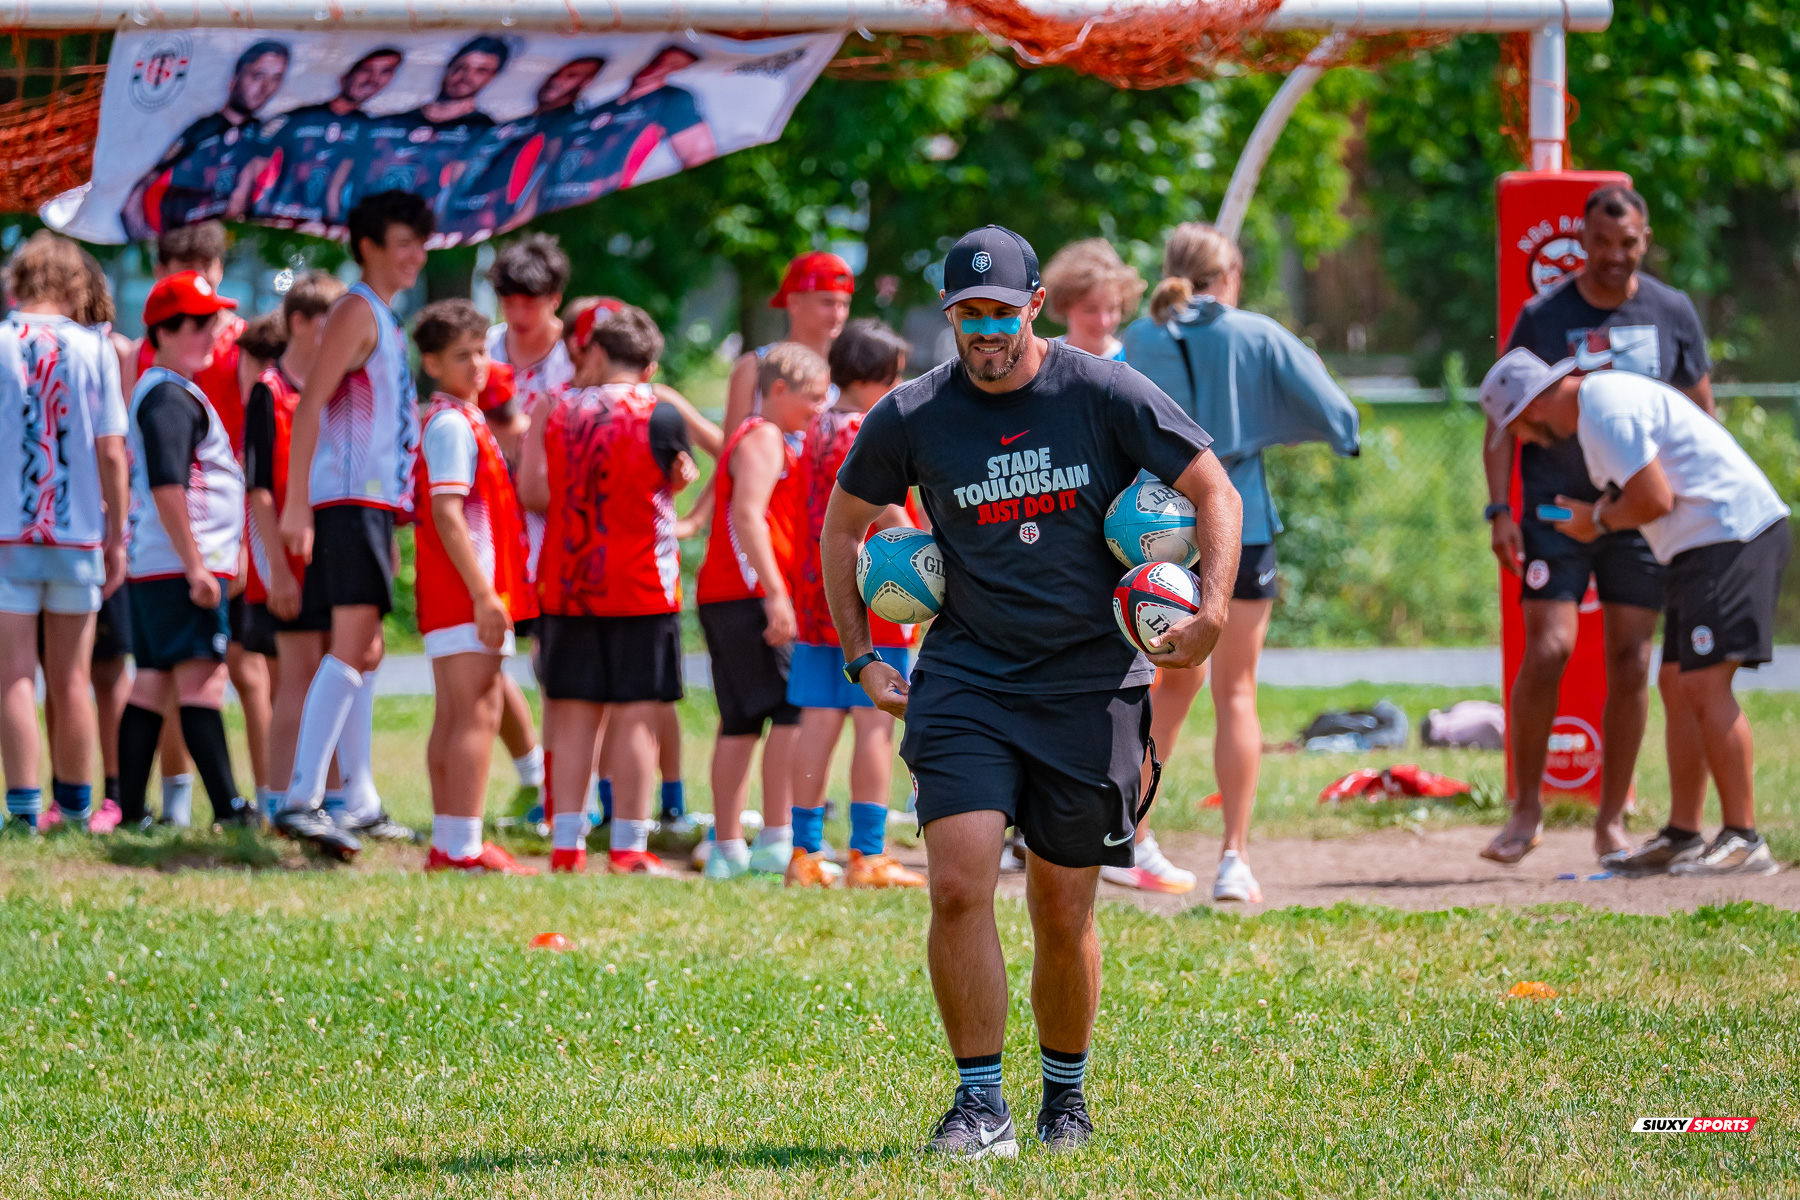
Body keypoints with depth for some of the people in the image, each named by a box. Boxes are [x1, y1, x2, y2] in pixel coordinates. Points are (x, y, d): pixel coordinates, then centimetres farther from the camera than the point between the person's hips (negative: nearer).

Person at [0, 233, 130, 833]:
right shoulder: (94, 349, 0)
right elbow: (112, 453, -1)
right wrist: (117, 538, 7)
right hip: (78, 534, 2)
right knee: (70, 680, 11)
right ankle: (75, 805, 18)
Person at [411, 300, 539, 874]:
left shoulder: (461, 421, 18)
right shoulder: (453, 425, -12)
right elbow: (447, 515, -20)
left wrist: (490, 591, 20)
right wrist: (484, 594, -22)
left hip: (465, 593, 10)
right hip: (464, 590, -10)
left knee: (454, 715, 11)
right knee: (478, 712, -12)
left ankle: (449, 844, 14)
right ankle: (464, 847, -15)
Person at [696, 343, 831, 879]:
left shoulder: (764, 440, 25)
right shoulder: (763, 439, -7)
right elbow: (748, 513, -19)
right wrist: (776, 595, -24)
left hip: (720, 595, 11)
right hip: (750, 594, -11)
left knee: (740, 720, 9)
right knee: (795, 711, -13)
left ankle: (726, 848, 8)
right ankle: (776, 842, -18)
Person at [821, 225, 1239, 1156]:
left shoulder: (1103, 395, -5)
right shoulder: (911, 417, 0)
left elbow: (1215, 493, 0)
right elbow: (843, 526, 15)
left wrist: (1211, 613, -14)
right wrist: (859, 659, 10)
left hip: (1093, 684, -1)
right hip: (965, 680, 1)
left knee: (1063, 914, 5)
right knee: (959, 887, -16)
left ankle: (1066, 1095, 26)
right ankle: (980, 1103, -7)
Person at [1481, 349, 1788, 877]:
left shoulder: (1606, 411, -14)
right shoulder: (1597, 402, 19)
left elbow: (1655, 499, -19)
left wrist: (1598, 521, -2)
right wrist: (1595, 516, 6)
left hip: (1732, 534, -11)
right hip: (1698, 546, 11)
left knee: (1704, 684, -14)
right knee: (1679, 686, 12)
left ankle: (1743, 841, -14)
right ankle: (1682, 836, 17)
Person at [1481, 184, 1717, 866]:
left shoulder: (1672, 313, 5)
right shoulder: (1543, 317, 0)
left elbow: (1700, 419, 12)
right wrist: (1500, 510, -8)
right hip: (1556, 507, -2)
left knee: (1630, 663, 2)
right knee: (1547, 651, -12)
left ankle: (1611, 821, 11)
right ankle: (1526, 811, 1)